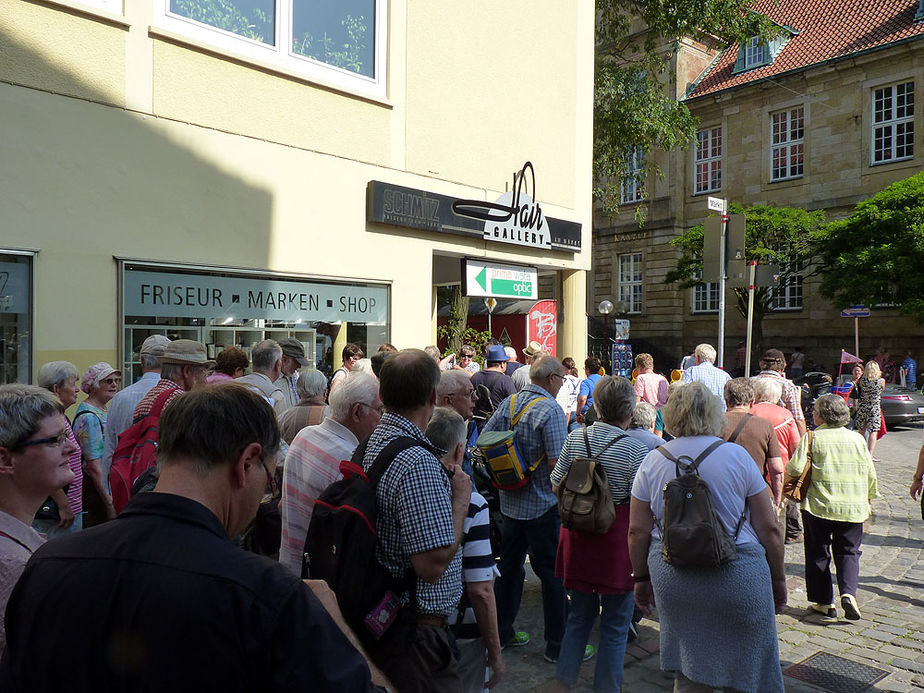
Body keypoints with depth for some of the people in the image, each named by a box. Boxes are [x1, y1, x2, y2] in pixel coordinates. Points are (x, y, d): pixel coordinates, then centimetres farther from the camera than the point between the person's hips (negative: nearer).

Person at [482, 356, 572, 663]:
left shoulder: (509, 403, 3)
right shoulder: (551, 410, -18)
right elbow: (556, 463, -23)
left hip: (510, 501, 7)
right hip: (543, 505, -7)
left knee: (509, 567, 18)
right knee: (554, 574, 5)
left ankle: (501, 632, 30)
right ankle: (557, 644, 16)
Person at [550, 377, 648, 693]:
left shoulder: (575, 438, -3)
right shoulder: (635, 449, -16)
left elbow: (556, 486, 5)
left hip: (578, 536, 5)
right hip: (617, 540, -4)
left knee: (580, 615, 21)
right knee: (615, 625, 12)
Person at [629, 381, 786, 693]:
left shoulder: (652, 461, -1)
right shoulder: (737, 456, -5)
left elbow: (638, 532, 2)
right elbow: (768, 528, -3)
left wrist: (641, 578, 15)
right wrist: (778, 579, 10)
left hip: (672, 579, 2)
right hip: (736, 578, -2)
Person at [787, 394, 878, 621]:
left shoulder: (812, 438, -7)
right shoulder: (857, 438, 4)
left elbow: (795, 469, -14)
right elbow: (870, 474, 9)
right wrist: (868, 500, 24)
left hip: (818, 507, -3)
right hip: (853, 509, 3)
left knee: (818, 554, 10)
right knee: (848, 553, 13)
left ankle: (824, 602, 15)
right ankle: (848, 593, -8)